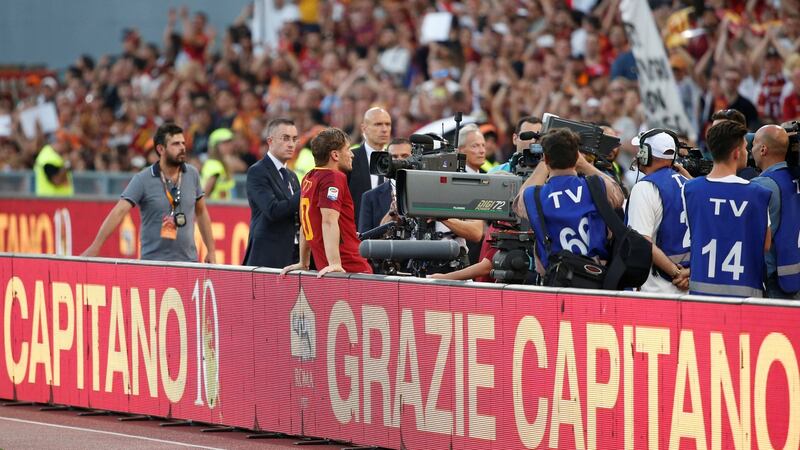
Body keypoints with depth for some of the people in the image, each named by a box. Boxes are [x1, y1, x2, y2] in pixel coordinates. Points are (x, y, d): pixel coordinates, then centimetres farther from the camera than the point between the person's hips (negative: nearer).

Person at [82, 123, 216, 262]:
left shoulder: (192, 174, 4)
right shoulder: (142, 180, -9)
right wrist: (96, 246, -26)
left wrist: (211, 251, 12)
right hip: (153, 261, -3)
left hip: (188, 261, 3)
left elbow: (201, 212, 16)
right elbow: (118, 212, -16)